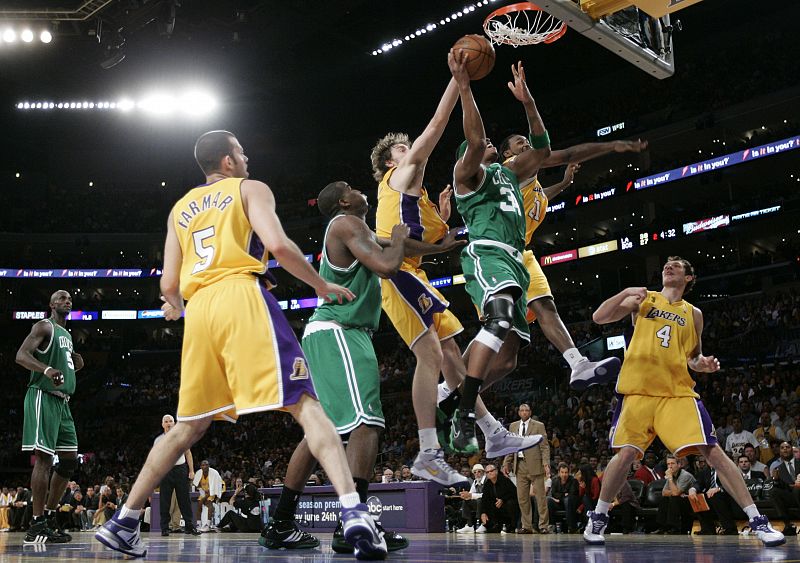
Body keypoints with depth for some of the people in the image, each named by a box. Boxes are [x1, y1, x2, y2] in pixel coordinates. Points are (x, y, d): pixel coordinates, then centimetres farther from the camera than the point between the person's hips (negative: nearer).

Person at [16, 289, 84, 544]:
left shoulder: (67, 334, 23)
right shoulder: (44, 327, -4)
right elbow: (21, 355, -18)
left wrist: (75, 365, 10)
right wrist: (47, 369, -35)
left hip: (62, 400, 9)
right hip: (43, 397, -9)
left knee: (70, 460, 8)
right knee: (44, 457, -13)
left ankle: (49, 518, 14)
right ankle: (37, 525, -12)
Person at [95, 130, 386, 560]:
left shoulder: (180, 209, 26)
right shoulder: (250, 189, 12)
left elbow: (169, 285, 18)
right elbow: (278, 245, -7)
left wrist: (176, 307, 41)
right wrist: (321, 285, 6)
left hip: (199, 308, 5)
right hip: (242, 298, -5)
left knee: (190, 425, 17)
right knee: (304, 404, -10)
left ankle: (123, 522, 19)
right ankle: (352, 511, -27)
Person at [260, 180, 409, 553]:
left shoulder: (353, 230, 24)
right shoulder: (347, 223, -6)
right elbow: (386, 266, -18)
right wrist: (398, 238, 0)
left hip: (324, 336, 11)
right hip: (337, 333, -11)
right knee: (367, 422, -18)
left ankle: (281, 526, 14)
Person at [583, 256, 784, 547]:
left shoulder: (693, 314, 17)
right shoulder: (642, 300, 12)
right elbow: (599, 317, 3)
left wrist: (703, 364, 1)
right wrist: (625, 292, -11)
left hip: (679, 392, 2)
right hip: (639, 391, -1)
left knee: (713, 452, -8)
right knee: (625, 455, -7)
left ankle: (758, 521, -2)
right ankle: (598, 518, 12)